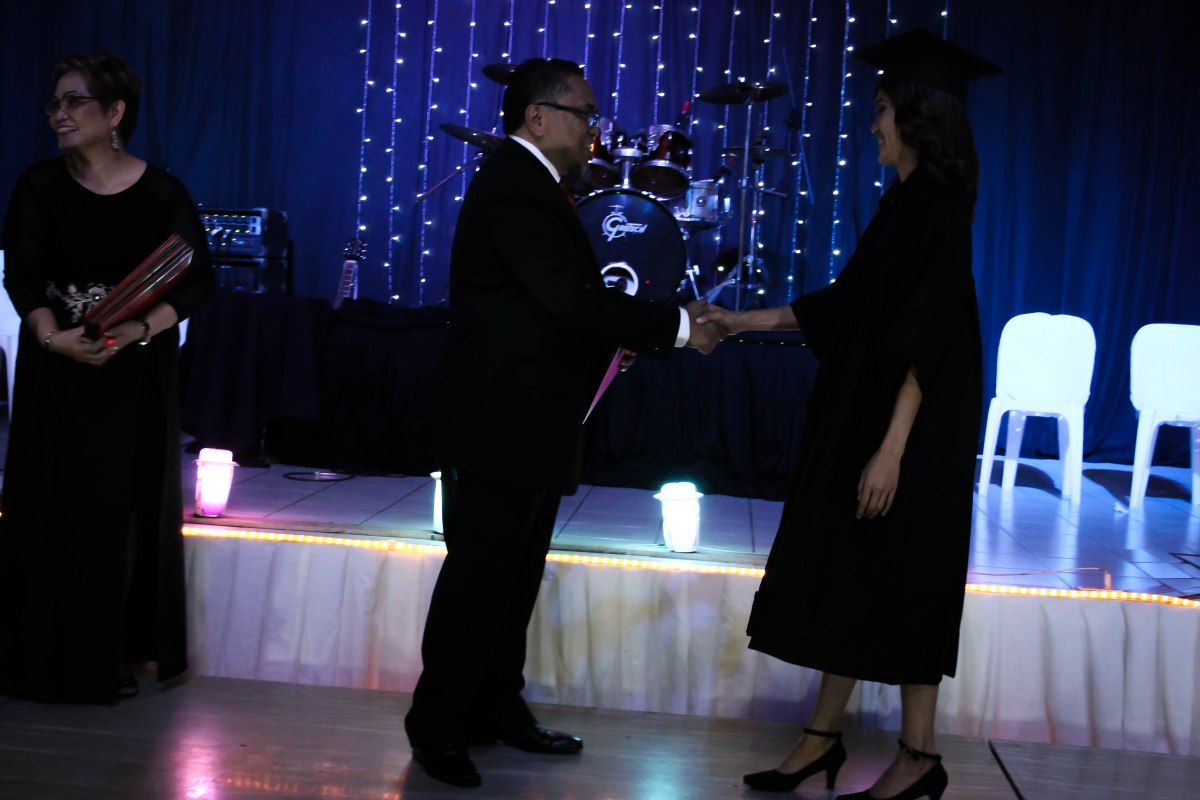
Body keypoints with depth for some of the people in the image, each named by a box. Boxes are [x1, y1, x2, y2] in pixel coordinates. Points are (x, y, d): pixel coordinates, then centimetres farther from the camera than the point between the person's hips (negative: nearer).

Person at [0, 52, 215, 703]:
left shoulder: (162, 193, -2)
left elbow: (196, 280, -4)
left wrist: (137, 331, -19)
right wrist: (52, 336, -21)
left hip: (138, 377, -1)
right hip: (57, 373, 1)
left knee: (131, 511, 5)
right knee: (55, 512, 3)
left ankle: (125, 651, 18)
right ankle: (58, 657, 14)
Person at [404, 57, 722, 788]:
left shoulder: (532, 185, 16)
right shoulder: (512, 187, -17)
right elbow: (572, 300, -25)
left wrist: (629, 336, 2)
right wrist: (677, 326, -19)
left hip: (531, 423, 10)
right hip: (503, 421, -10)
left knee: (515, 577, 16)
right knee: (481, 576, -1)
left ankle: (496, 708, 27)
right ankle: (437, 724, 12)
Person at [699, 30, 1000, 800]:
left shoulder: (938, 210, -15)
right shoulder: (907, 203, 12)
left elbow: (929, 343, -21)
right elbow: (844, 303, 18)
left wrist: (891, 449, -24)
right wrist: (742, 320, 18)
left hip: (911, 435, -9)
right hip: (861, 419, 9)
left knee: (899, 586, 0)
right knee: (844, 577, 12)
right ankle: (825, 736, 22)